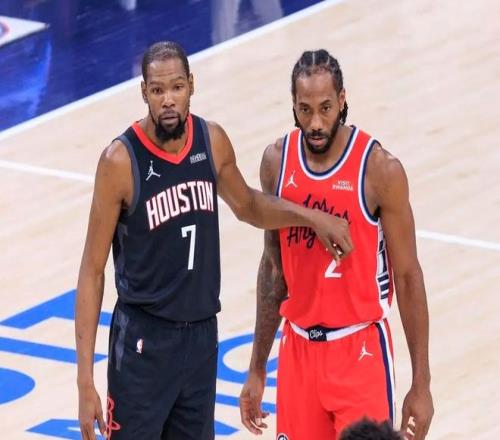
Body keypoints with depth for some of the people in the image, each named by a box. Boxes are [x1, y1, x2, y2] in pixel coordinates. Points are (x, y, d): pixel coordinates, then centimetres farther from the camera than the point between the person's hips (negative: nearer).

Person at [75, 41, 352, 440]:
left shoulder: (213, 142, -1)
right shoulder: (121, 161, -16)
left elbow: (246, 205, 22)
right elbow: (93, 270, -12)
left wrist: (311, 216, 5)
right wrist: (85, 381, -16)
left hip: (202, 334, 5)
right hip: (143, 339, -5)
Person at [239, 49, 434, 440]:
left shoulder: (379, 169, -13)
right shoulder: (277, 161, 1)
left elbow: (407, 276, -7)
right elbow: (273, 268, 11)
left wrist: (421, 384, -7)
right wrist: (257, 370, 12)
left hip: (360, 351, -4)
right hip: (299, 348, 4)